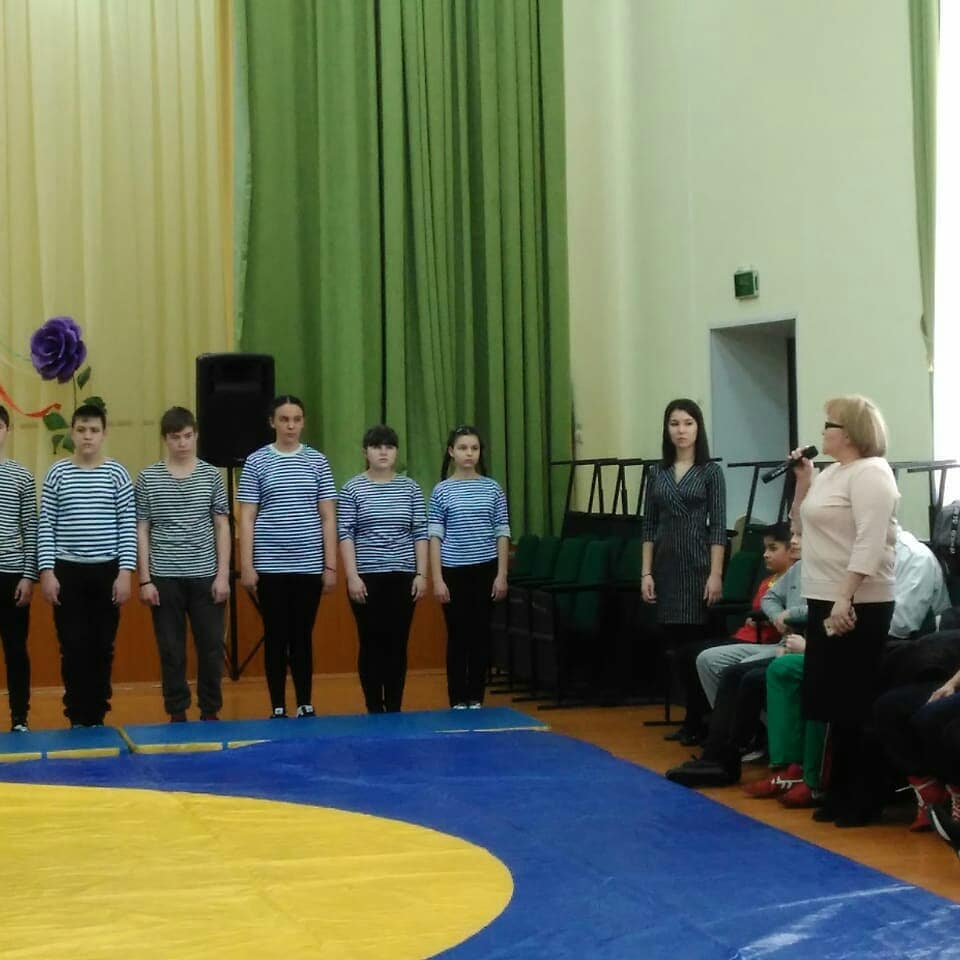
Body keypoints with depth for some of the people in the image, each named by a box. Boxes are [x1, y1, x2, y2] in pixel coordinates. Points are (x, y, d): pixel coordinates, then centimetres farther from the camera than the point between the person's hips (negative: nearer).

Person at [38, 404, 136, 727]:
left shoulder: (117, 474, 1)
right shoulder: (57, 473, 2)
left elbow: (128, 527, 0)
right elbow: (46, 526, 2)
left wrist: (125, 572, -7)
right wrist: (46, 571, -5)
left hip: (107, 572, 0)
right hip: (67, 573, 0)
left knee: (102, 648, 6)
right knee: (73, 649, 0)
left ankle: (96, 718, 15)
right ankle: (78, 719, 7)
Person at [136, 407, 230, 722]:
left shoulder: (211, 475, 4)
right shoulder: (148, 479, 1)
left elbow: (222, 527, 6)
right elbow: (141, 531, 3)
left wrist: (223, 575, -1)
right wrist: (145, 580, -3)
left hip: (205, 576, 1)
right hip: (165, 578, -1)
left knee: (212, 646, 4)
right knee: (171, 649, 5)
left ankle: (210, 712, 16)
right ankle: (177, 714, 14)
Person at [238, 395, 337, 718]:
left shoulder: (317, 461, 5)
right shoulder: (256, 462, 1)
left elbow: (328, 518, 5)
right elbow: (246, 519, 1)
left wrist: (330, 565, 0)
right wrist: (247, 566, -5)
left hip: (309, 565, 1)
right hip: (271, 566, -1)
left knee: (303, 637, 7)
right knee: (276, 637, 4)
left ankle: (306, 706, 14)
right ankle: (278, 709, 10)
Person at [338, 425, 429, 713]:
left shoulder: (410, 487, 7)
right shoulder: (352, 489, 0)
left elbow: (420, 533, 6)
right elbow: (345, 534, -4)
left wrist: (421, 574, -2)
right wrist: (352, 576, -11)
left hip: (402, 576, 2)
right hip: (367, 577, -2)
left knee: (397, 643, 4)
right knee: (371, 643, 1)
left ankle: (394, 710, 11)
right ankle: (375, 711, 8)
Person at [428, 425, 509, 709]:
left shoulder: (492, 488, 4)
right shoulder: (442, 491, 0)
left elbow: (502, 534, 4)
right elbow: (435, 537, -1)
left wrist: (502, 574, -2)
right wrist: (437, 579, -7)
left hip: (485, 570, 1)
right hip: (454, 571, -1)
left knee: (481, 633, 5)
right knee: (457, 635, 3)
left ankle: (476, 699, 13)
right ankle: (458, 700, 10)